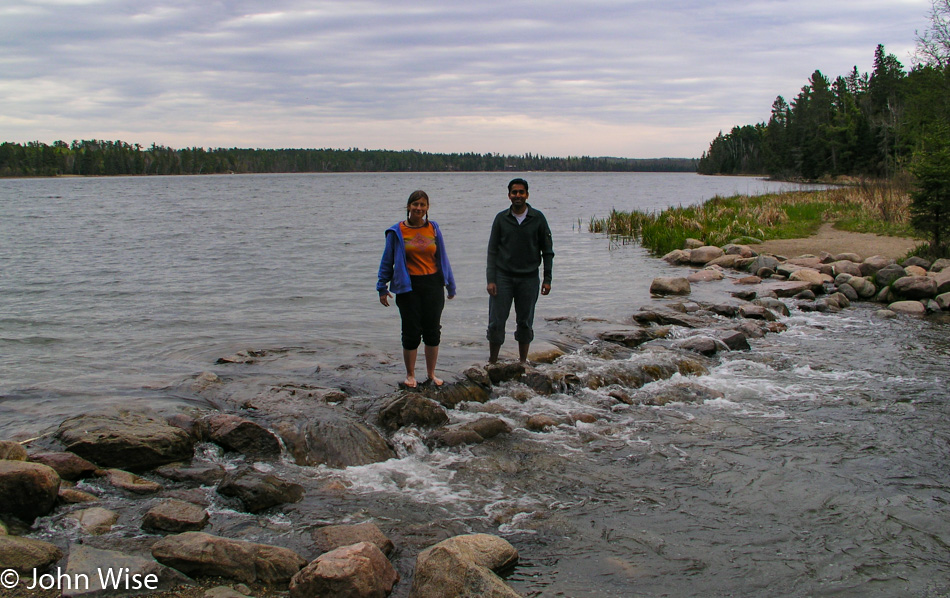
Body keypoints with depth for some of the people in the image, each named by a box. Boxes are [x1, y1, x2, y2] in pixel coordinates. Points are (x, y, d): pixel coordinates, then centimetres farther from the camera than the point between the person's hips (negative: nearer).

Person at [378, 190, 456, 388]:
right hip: (408, 286, -2)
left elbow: (442, 258, 13)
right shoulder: (397, 232, -1)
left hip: (433, 284, 3)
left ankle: (431, 374, 20)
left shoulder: (433, 229, 7)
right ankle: (410, 375, 16)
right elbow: (387, 261, 4)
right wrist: (382, 288, 1)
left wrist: (450, 284, 16)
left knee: (433, 330, 6)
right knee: (411, 332, 0)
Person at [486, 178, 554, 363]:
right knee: (496, 323, -2)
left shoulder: (537, 218, 0)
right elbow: (492, 251, 2)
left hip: (529, 278, 0)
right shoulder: (501, 218, 1)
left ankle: (523, 362, 20)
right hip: (503, 277, 0)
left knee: (525, 323, 8)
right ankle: (492, 363, 10)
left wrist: (547, 279, -1)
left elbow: (547, 251, 4)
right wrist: (491, 279, -7)